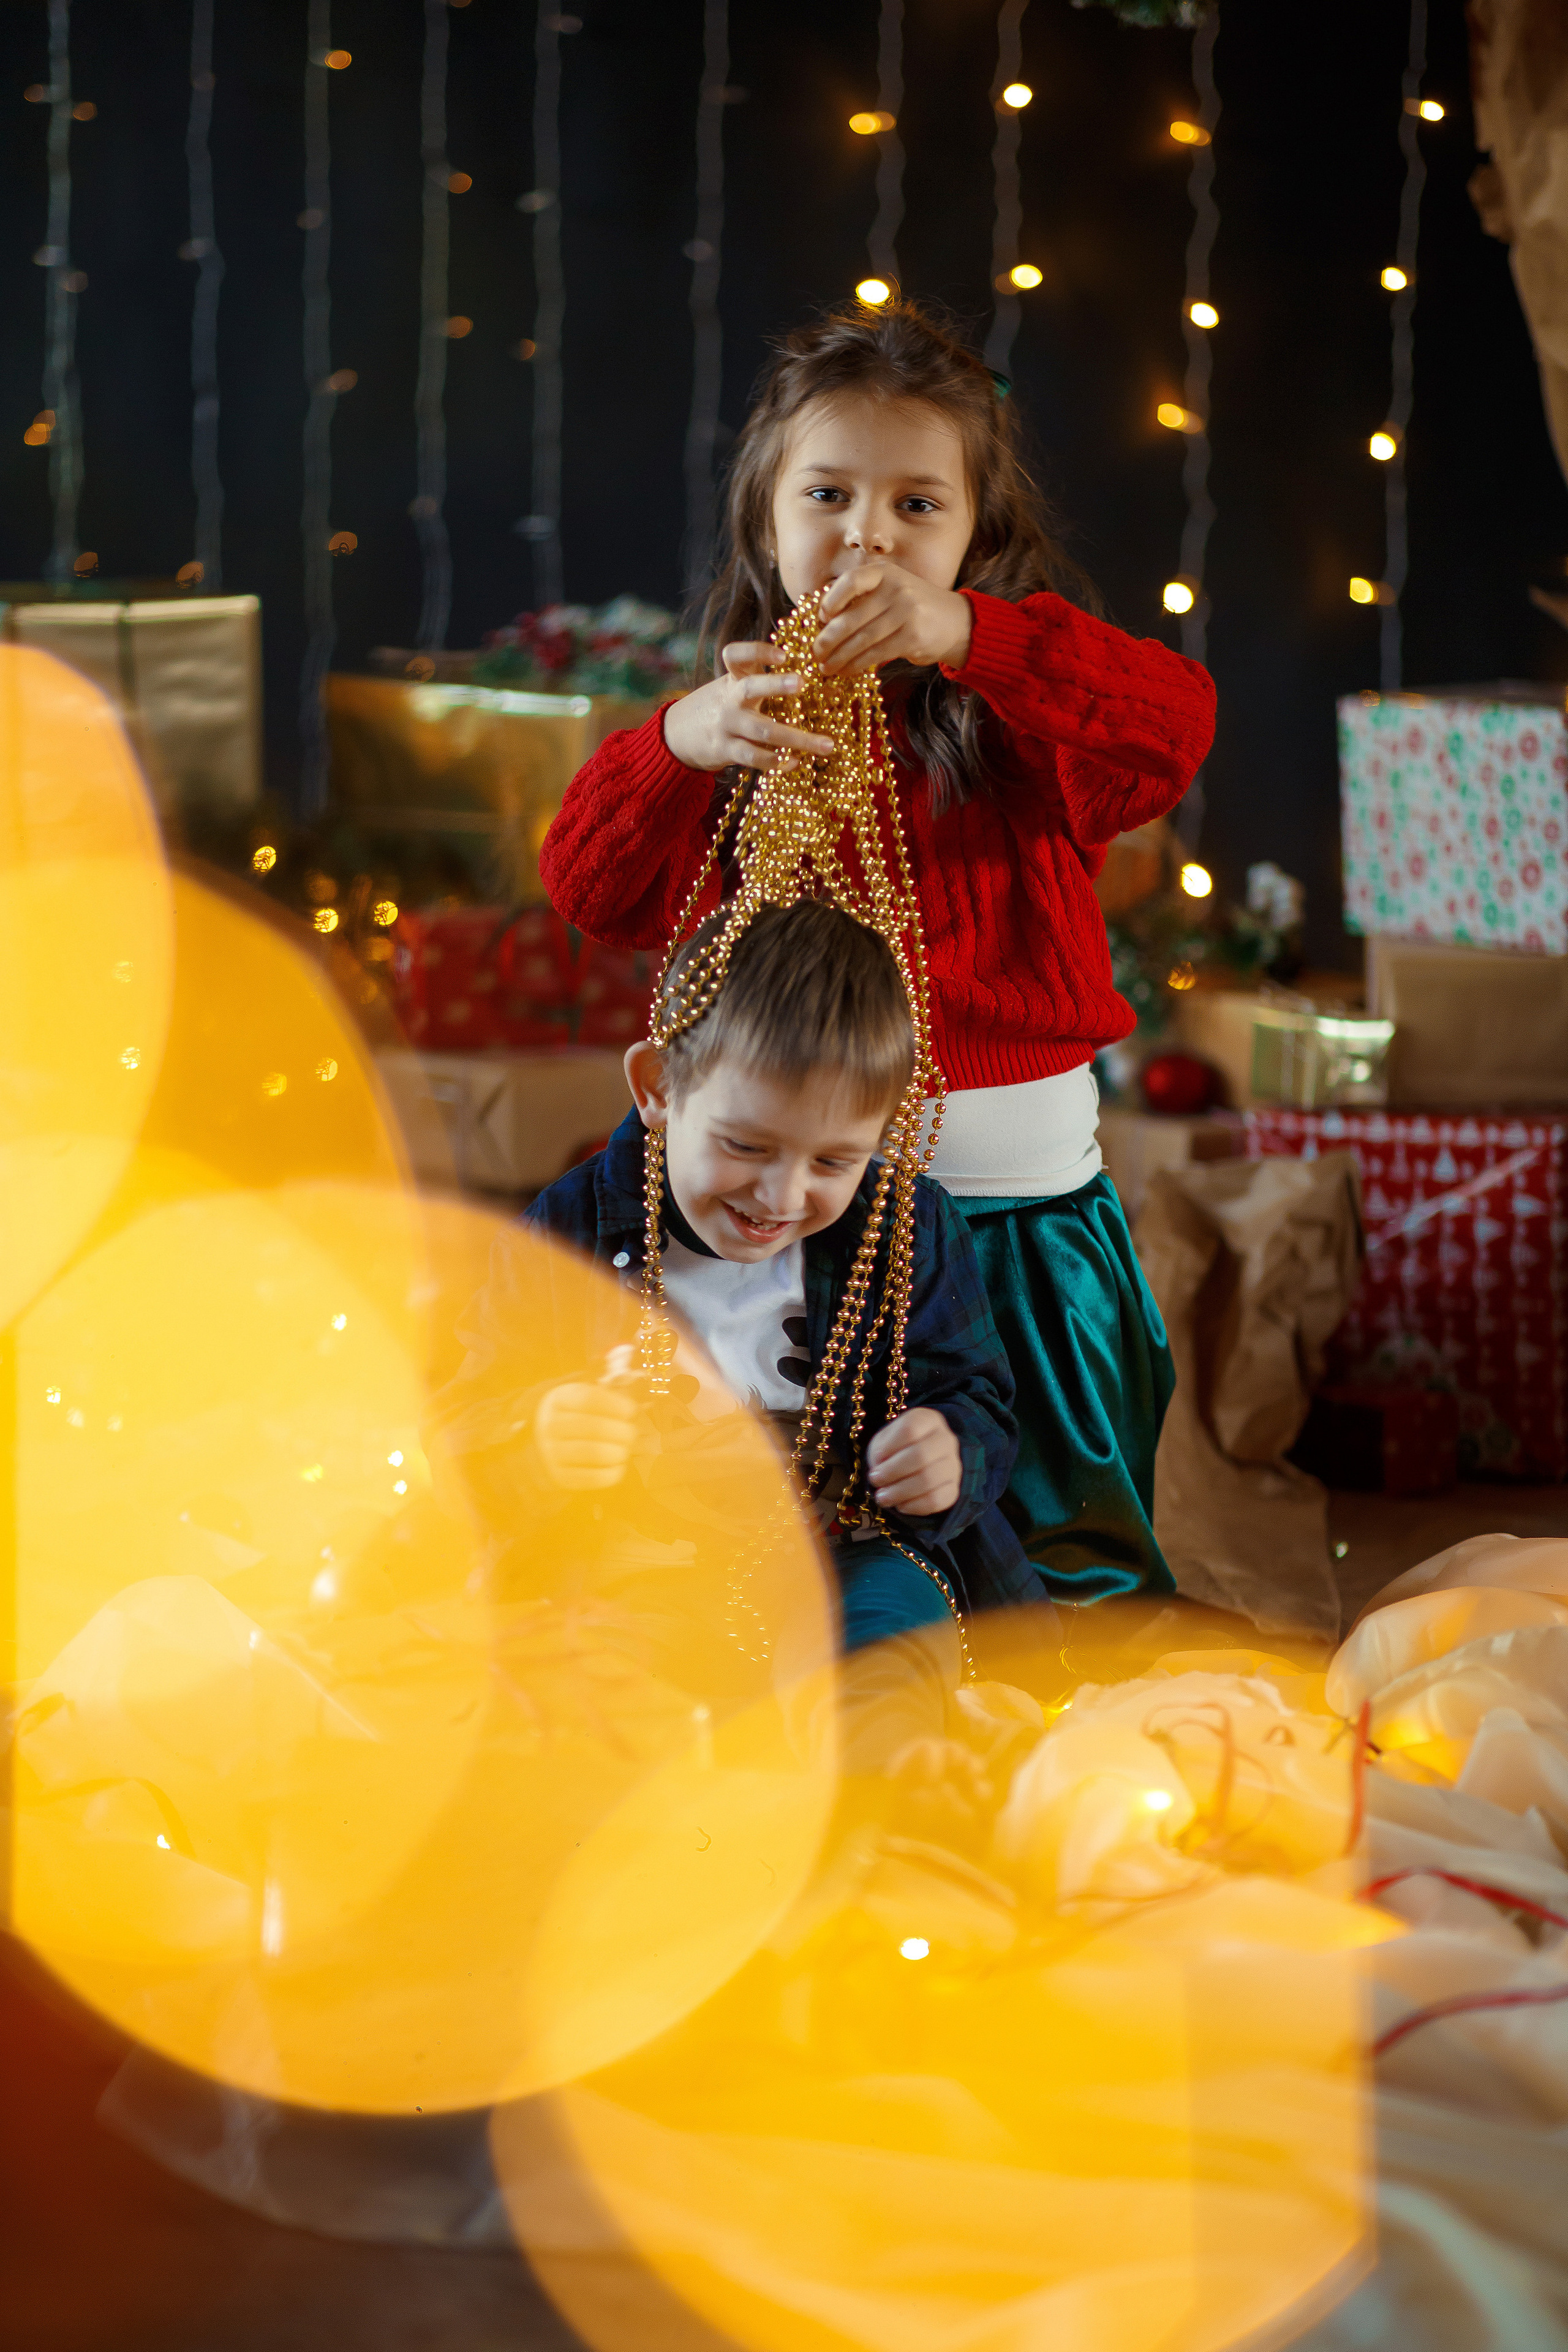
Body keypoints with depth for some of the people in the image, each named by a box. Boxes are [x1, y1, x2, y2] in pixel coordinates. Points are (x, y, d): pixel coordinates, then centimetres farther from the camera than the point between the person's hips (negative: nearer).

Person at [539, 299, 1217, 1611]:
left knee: (1055, 1564, 8)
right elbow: (592, 892, -8)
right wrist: (677, 746, -29)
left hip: (1013, 1192, -1)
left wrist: (959, 634, -36)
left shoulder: (1019, 717, -1)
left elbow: (1174, 727, -22)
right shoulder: (737, 721, 4)